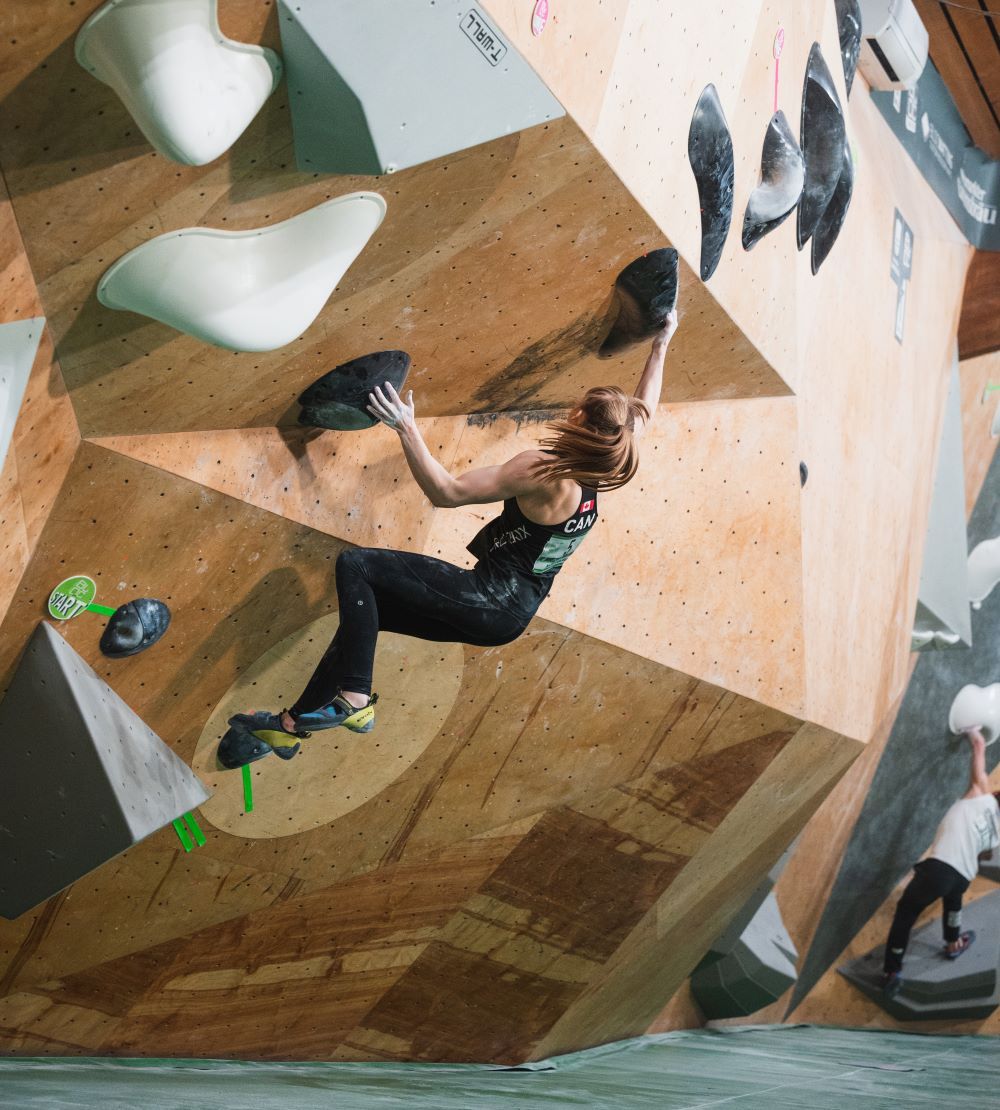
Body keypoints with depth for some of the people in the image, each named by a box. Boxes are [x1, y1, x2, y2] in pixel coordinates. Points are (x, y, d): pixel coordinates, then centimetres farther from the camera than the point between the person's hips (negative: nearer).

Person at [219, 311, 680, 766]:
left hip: (487, 603, -9)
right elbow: (640, 414, 20)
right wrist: (660, 347, 27)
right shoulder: (598, 472, 1)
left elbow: (447, 493, -22)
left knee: (354, 566, -10)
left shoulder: (542, 472, -22)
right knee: (365, 607, 16)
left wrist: (407, 429, -21)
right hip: (511, 615, 9)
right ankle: (294, 723, 20)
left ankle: (353, 699, -10)